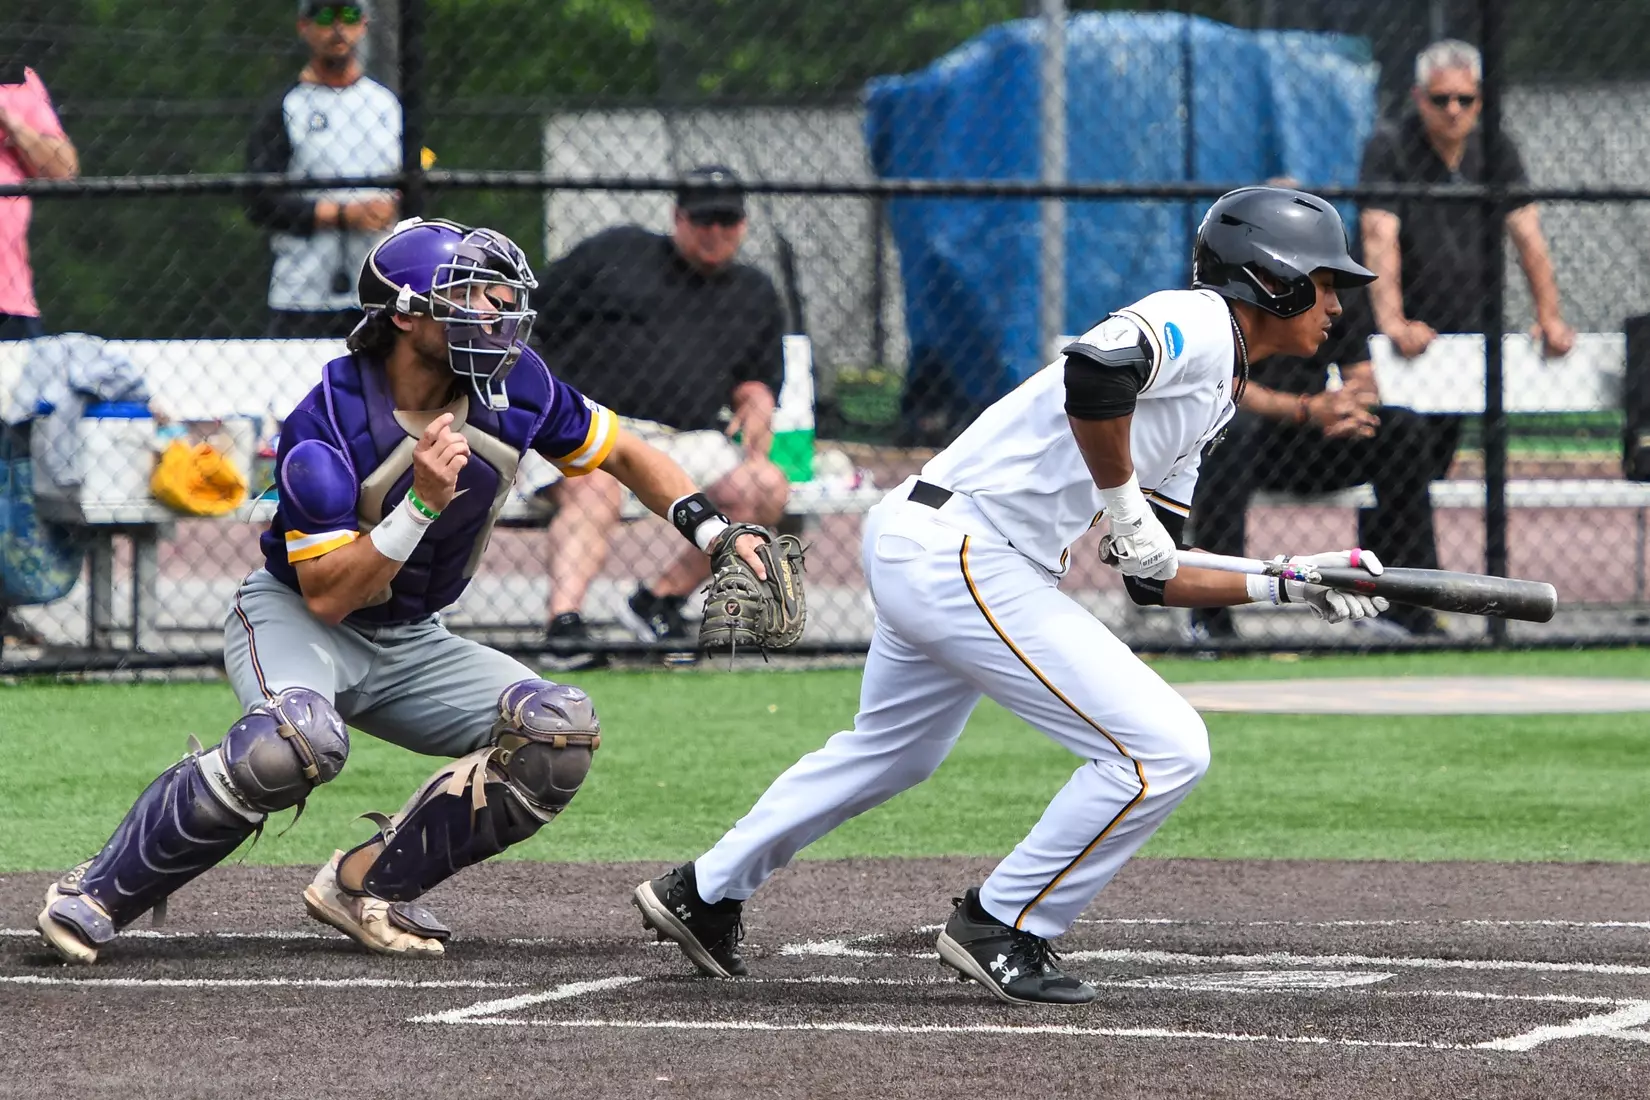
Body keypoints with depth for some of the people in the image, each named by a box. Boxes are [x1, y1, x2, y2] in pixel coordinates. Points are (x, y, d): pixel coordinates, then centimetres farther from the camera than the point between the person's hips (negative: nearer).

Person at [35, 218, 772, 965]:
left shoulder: (511, 384, -9)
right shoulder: (325, 427, -25)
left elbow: (622, 453, 7)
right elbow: (327, 596, -27)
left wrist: (713, 530, -6)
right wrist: (422, 505, -37)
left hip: (409, 647, 6)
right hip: (293, 618, -6)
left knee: (560, 733, -15)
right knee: (303, 739, -39)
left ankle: (368, 884, -4)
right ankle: (98, 893, -24)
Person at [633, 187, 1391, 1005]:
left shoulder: (1212, 399, 20)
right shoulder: (1196, 322, -10)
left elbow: (1153, 576, 21)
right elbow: (1095, 372, -31)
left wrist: (1284, 586, 14)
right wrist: (1123, 500, -19)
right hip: (960, 559, -11)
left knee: (891, 751, 31)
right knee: (1164, 749, -11)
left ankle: (703, 894, 45)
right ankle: (1002, 929, 0)